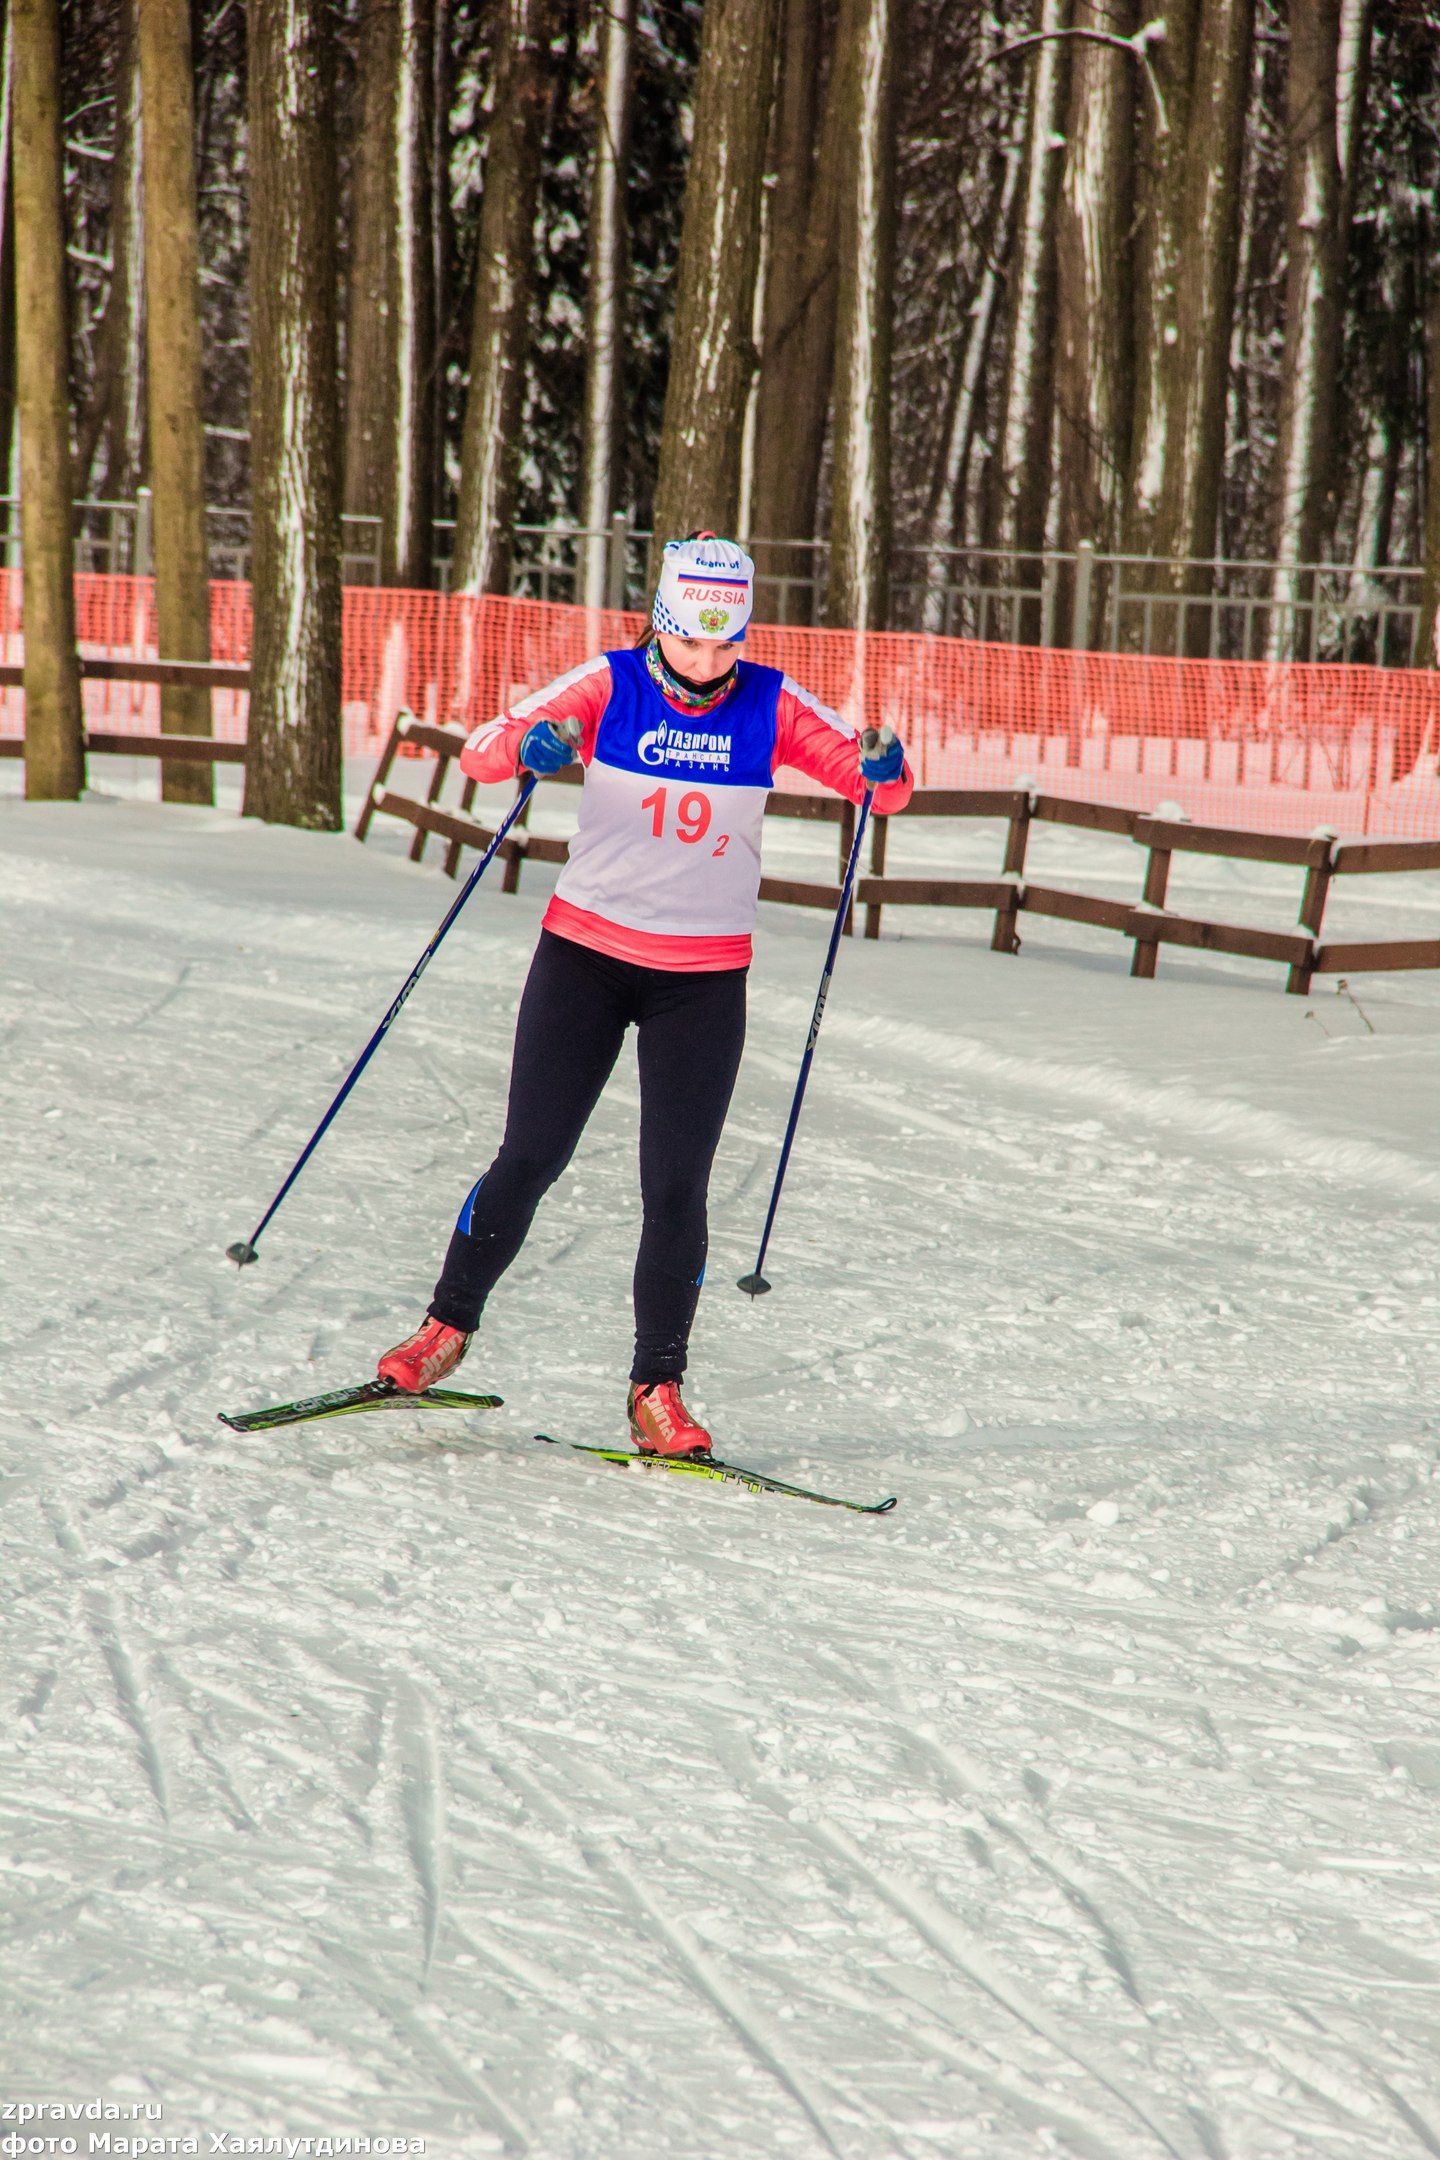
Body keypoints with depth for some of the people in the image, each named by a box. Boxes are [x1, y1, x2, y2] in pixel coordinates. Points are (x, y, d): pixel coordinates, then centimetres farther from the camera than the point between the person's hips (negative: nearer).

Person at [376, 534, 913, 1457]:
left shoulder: (770, 705, -1)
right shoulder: (609, 687, -6)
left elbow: (877, 782, -4)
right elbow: (483, 750, -14)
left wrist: (886, 770, -28)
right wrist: (526, 746, -37)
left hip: (705, 980, 1)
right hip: (587, 953, -1)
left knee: (677, 1188, -2)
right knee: (531, 1158, 0)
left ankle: (657, 1390, 8)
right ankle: (449, 1327, 19)